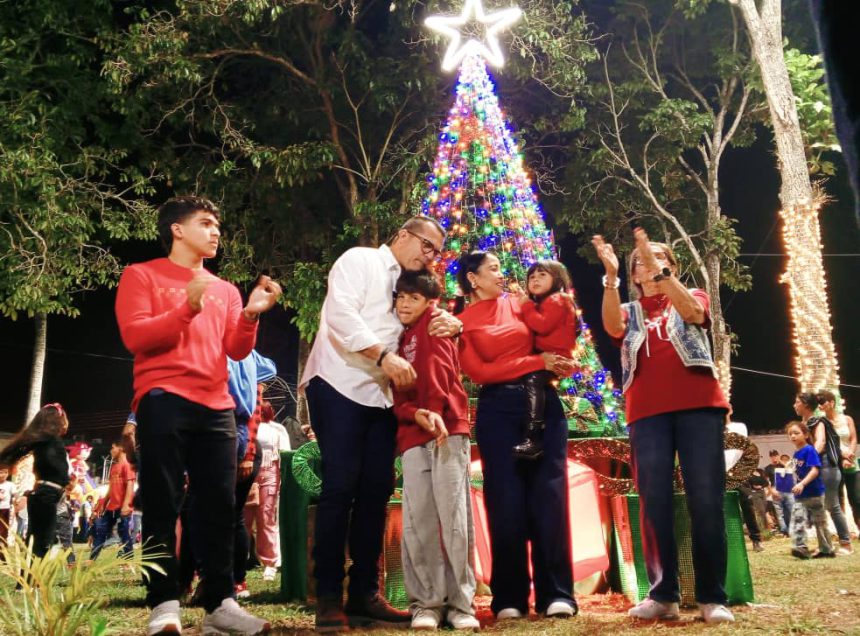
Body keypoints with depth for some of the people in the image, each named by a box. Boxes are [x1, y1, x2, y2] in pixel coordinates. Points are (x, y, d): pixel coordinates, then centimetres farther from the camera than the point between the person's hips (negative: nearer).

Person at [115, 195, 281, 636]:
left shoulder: (224, 289, 22)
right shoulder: (142, 275, 9)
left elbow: (236, 351, 13)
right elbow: (134, 336, -5)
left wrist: (250, 315, -5)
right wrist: (188, 309, -16)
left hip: (217, 406, 5)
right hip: (163, 400, -4)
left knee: (218, 506, 0)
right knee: (162, 504, -5)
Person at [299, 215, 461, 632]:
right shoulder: (359, 259, 1)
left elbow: (429, 320, 24)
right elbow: (340, 312, -14)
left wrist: (449, 322, 0)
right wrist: (383, 355, -21)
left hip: (380, 396, 8)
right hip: (338, 386, -7)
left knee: (375, 490, 4)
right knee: (340, 487, -10)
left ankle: (364, 595, 11)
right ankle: (329, 598, -2)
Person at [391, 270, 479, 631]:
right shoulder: (399, 342, 22)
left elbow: (437, 369, -9)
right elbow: (397, 394, 11)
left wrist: (435, 412, -22)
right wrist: (415, 414, -10)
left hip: (448, 428, -5)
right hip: (412, 435, 5)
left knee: (454, 516, -7)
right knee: (417, 521, -2)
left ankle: (461, 603, -1)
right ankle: (426, 602, 4)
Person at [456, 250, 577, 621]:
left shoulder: (518, 304, 15)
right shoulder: (462, 323, 6)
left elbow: (549, 342, 16)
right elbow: (478, 372, -5)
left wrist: (557, 364, -7)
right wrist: (537, 362, -9)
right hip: (497, 410, -2)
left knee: (548, 494, -4)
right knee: (506, 500, -3)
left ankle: (556, 594, 0)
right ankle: (509, 598, 5)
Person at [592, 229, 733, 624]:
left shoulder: (693, 296, 16)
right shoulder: (630, 312, 18)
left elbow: (692, 312, -9)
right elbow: (612, 327, -6)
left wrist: (660, 270, -20)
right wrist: (610, 276, -18)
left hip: (697, 405, -1)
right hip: (647, 411, 2)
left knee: (705, 499, -6)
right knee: (653, 501, -5)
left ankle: (712, 597, -2)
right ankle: (663, 595, 0)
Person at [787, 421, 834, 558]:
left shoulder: (810, 450, -14)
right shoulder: (796, 453, 9)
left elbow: (815, 470, -24)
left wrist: (802, 484, -34)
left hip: (814, 492, -7)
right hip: (800, 495, 7)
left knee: (820, 522, 4)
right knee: (797, 520, -6)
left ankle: (827, 549, 14)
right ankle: (800, 547, -8)